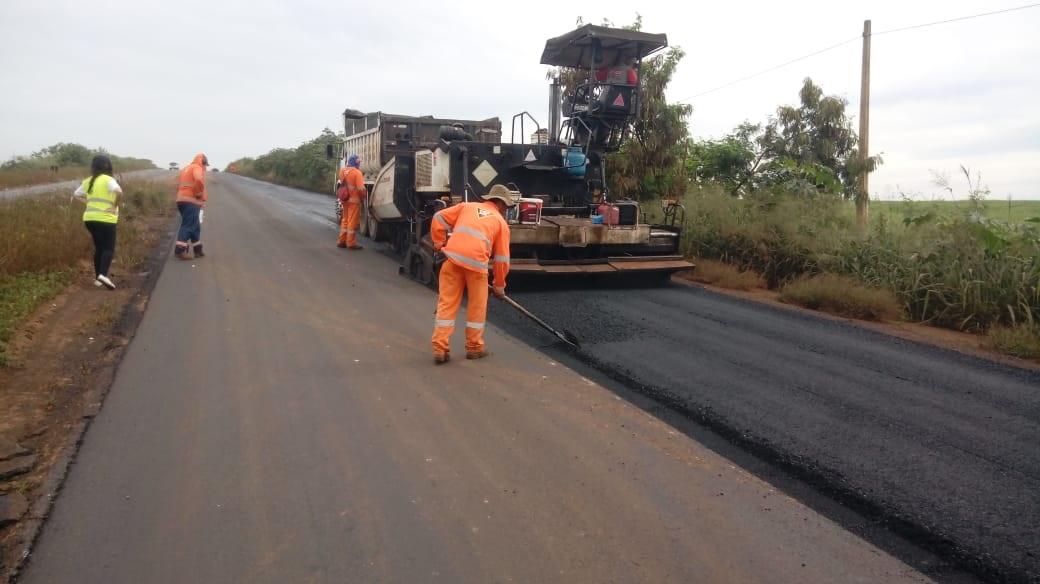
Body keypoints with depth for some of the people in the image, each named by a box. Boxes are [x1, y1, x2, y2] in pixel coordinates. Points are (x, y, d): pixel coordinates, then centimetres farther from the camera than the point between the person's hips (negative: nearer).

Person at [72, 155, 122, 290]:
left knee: (99, 248, 16)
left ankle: (97, 277, 17)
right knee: (109, 248, -3)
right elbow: (119, 192, -28)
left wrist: (90, 202, 15)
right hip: (105, 219, -6)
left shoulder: (88, 181, 12)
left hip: (90, 219, 7)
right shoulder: (108, 180, -9)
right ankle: (103, 274, -22)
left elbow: (75, 195, 22)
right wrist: (115, 206, -16)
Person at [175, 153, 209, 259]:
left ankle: (197, 250, 18)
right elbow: (199, 180, -27)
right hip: (191, 201, -9)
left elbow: (179, 185, 26)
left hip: (182, 200, 9)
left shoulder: (186, 169, 24)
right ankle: (180, 250, -18)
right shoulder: (197, 168, -5)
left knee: (195, 226, 15)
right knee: (188, 226, -11)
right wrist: (199, 193, -15)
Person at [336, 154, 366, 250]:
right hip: (354, 200, -7)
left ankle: (342, 241, 22)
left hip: (344, 199, 7)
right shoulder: (357, 172, -15)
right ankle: (351, 243, 3)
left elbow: (340, 184, 12)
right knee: (353, 221, 0)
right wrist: (363, 197, -3)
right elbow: (361, 188, -19)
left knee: (345, 220, 18)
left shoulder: (342, 170, 6)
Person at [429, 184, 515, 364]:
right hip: (476, 262, -2)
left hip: (453, 257, 2)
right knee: (477, 306, 14)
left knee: (447, 304, 8)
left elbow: (439, 218, 17)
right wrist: (499, 285, 26)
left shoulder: (467, 206, 25)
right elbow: (501, 258, 17)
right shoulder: (501, 222, 18)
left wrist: (439, 243, 25)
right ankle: (474, 347, 24)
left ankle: (440, 348, 7)